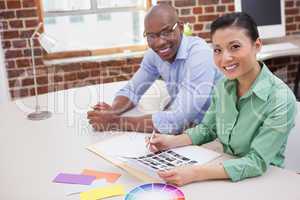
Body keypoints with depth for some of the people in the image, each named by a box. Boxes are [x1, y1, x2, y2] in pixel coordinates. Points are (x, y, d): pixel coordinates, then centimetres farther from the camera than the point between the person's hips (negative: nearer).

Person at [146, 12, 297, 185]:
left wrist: (196, 173, -32)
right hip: (227, 176, 5)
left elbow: (257, 162, -23)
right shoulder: (223, 86, -3)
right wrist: (172, 141, -7)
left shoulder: (281, 100, -21)